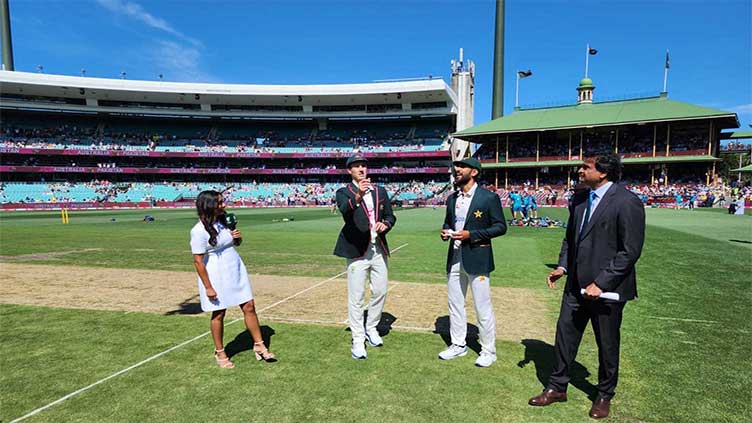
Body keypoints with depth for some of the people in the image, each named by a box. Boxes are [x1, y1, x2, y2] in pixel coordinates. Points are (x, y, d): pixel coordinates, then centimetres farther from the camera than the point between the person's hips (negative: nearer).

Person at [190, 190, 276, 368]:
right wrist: (208, 287, -17)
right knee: (219, 314, 7)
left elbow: (236, 243, 19)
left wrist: (238, 238, -5)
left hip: (236, 271, 7)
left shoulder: (223, 221, 5)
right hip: (217, 276, -6)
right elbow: (198, 261, -17)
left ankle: (259, 345, 19)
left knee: (249, 307, 7)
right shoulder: (199, 231, -17)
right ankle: (219, 352, 27)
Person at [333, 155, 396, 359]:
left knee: (380, 292, 14)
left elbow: (390, 216, 14)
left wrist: (385, 224, -9)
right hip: (357, 251, -5)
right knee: (356, 298, 0)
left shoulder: (380, 191, 12)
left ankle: (371, 329, 34)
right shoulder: (344, 192, -3)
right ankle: (358, 340, 12)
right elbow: (345, 210, -25)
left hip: (379, 250, 5)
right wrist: (358, 196, -45)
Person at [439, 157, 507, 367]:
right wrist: (445, 232, -2)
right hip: (454, 258, 6)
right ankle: (458, 345, 29)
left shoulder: (489, 198, -9)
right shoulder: (452, 199, 10)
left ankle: (488, 350, 20)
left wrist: (471, 235, -18)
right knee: (455, 304, 14)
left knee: (483, 307, 3)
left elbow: (500, 226, -9)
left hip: (477, 259, -6)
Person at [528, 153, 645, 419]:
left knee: (607, 345, 13)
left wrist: (600, 283, -20)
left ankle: (604, 396, 34)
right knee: (564, 336, 12)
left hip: (606, 288, -6)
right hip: (576, 285, 6)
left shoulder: (627, 202, -16)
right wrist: (562, 266, 2)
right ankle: (557, 388, 29)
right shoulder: (579, 200, 7)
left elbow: (630, 251, -17)